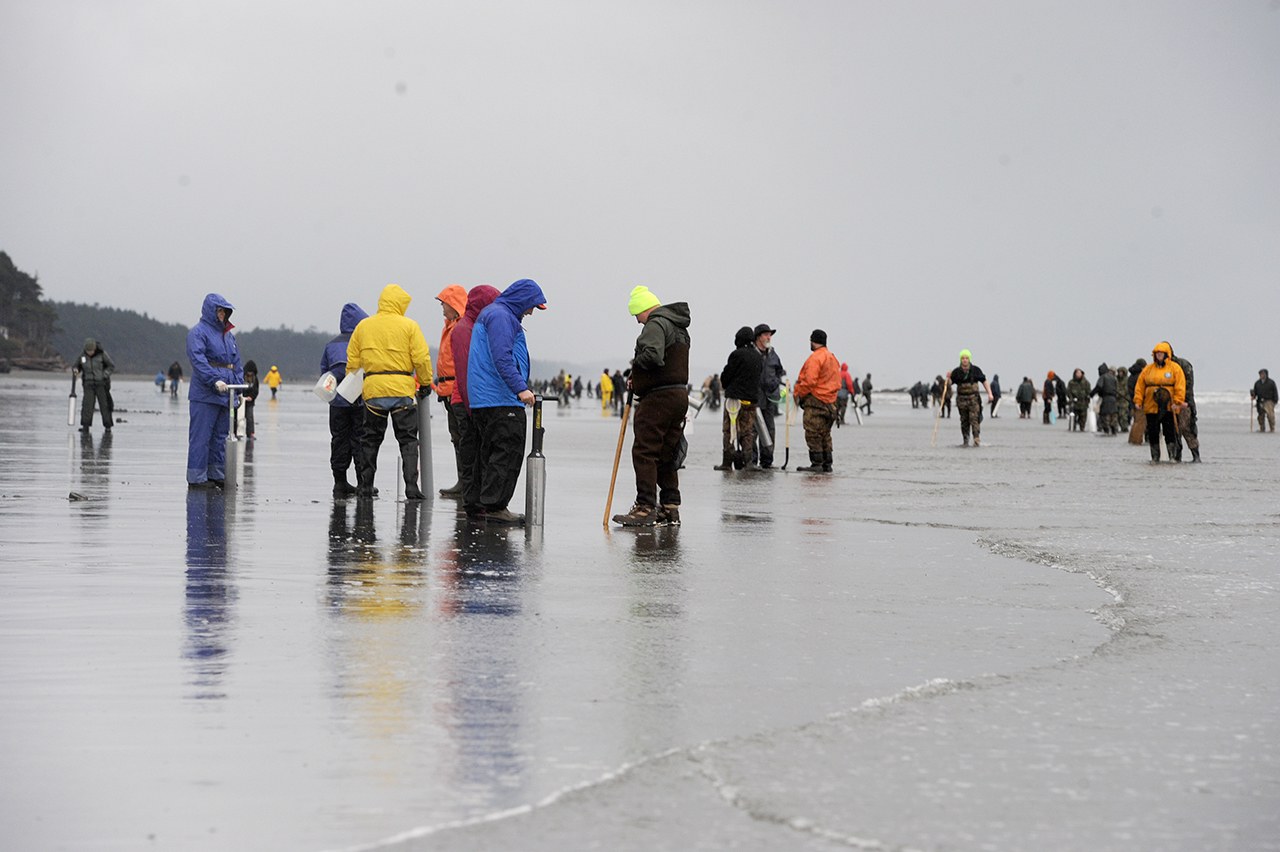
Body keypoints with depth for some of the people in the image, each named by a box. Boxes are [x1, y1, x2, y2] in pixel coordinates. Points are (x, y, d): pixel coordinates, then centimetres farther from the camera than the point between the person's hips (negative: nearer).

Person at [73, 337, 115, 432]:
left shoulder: (102, 354, -8)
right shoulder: (83, 355, 1)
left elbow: (112, 366, -4)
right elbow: (76, 365, 11)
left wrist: (104, 375, -17)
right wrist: (75, 369, -13)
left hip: (101, 384, -2)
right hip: (88, 385, 2)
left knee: (104, 405, -1)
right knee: (87, 404, -11)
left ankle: (108, 426, 8)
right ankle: (85, 426, -12)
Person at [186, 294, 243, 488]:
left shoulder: (229, 336, 20)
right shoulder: (198, 332, -5)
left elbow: (237, 363, 23)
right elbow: (198, 360, -19)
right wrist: (215, 380, -29)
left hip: (225, 395, 8)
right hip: (204, 395, -8)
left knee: (220, 436, 12)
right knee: (201, 436, -7)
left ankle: (217, 474, 18)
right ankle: (196, 477, -5)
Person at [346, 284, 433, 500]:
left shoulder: (363, 326, 8)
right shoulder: (409, 326, -3)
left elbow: (352, 360, 10)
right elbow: (421, 358, -6)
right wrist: (425, 383, 6)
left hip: (372, 388, 3)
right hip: (402, 388, -3)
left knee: (370, 439, 13)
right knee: (408, 439, 3)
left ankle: (364, 486, 13)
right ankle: (411, 486, -6)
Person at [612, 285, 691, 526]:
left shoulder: (656, 324, -10)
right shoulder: (679, 328, 21)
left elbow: (652, 355, -27)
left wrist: (636, 363, -6)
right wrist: (638, 380, 13)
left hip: (658, 398, -10)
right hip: (680, 395, 10)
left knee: (644, 452, -8)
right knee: (667, 454, 12)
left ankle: (646, 508, -12)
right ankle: (670, 509, 12)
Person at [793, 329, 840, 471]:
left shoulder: (815, 358, -12)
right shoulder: (832, 357, 17)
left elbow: (809, 381, -20)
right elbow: (836, 382, 19)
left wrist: (799, 394, -7)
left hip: (815, 400, -9)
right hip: (829, 400, 9)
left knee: (812, 433, -7)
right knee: (825, 434, 14)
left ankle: (816, 464, -11)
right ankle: (827, 464, 15)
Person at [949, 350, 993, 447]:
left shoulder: (975, 370, -1)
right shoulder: (956, 372, 0)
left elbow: (984, 381, 5)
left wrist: (989, 393, -3)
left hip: (973, 398, -2)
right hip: (961, 399, 2)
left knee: (974, 419, -13)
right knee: (964, 421, 6)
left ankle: (977, 440, -17)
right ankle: (966, 441, 13)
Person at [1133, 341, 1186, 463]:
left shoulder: (1175, 368, 1)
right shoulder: (1148, 369, 11)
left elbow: (1180, 386, -4)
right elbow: (1139, 386, 10)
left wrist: (1177, 402, -12)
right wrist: (1138, 401, 1)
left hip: (1168, 407, -3)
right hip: (1151, 406, 3)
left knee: (1170, 432, -5)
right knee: (1153, 433, 5)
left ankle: (1173, 456, -1)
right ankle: (1155, 457, 13)